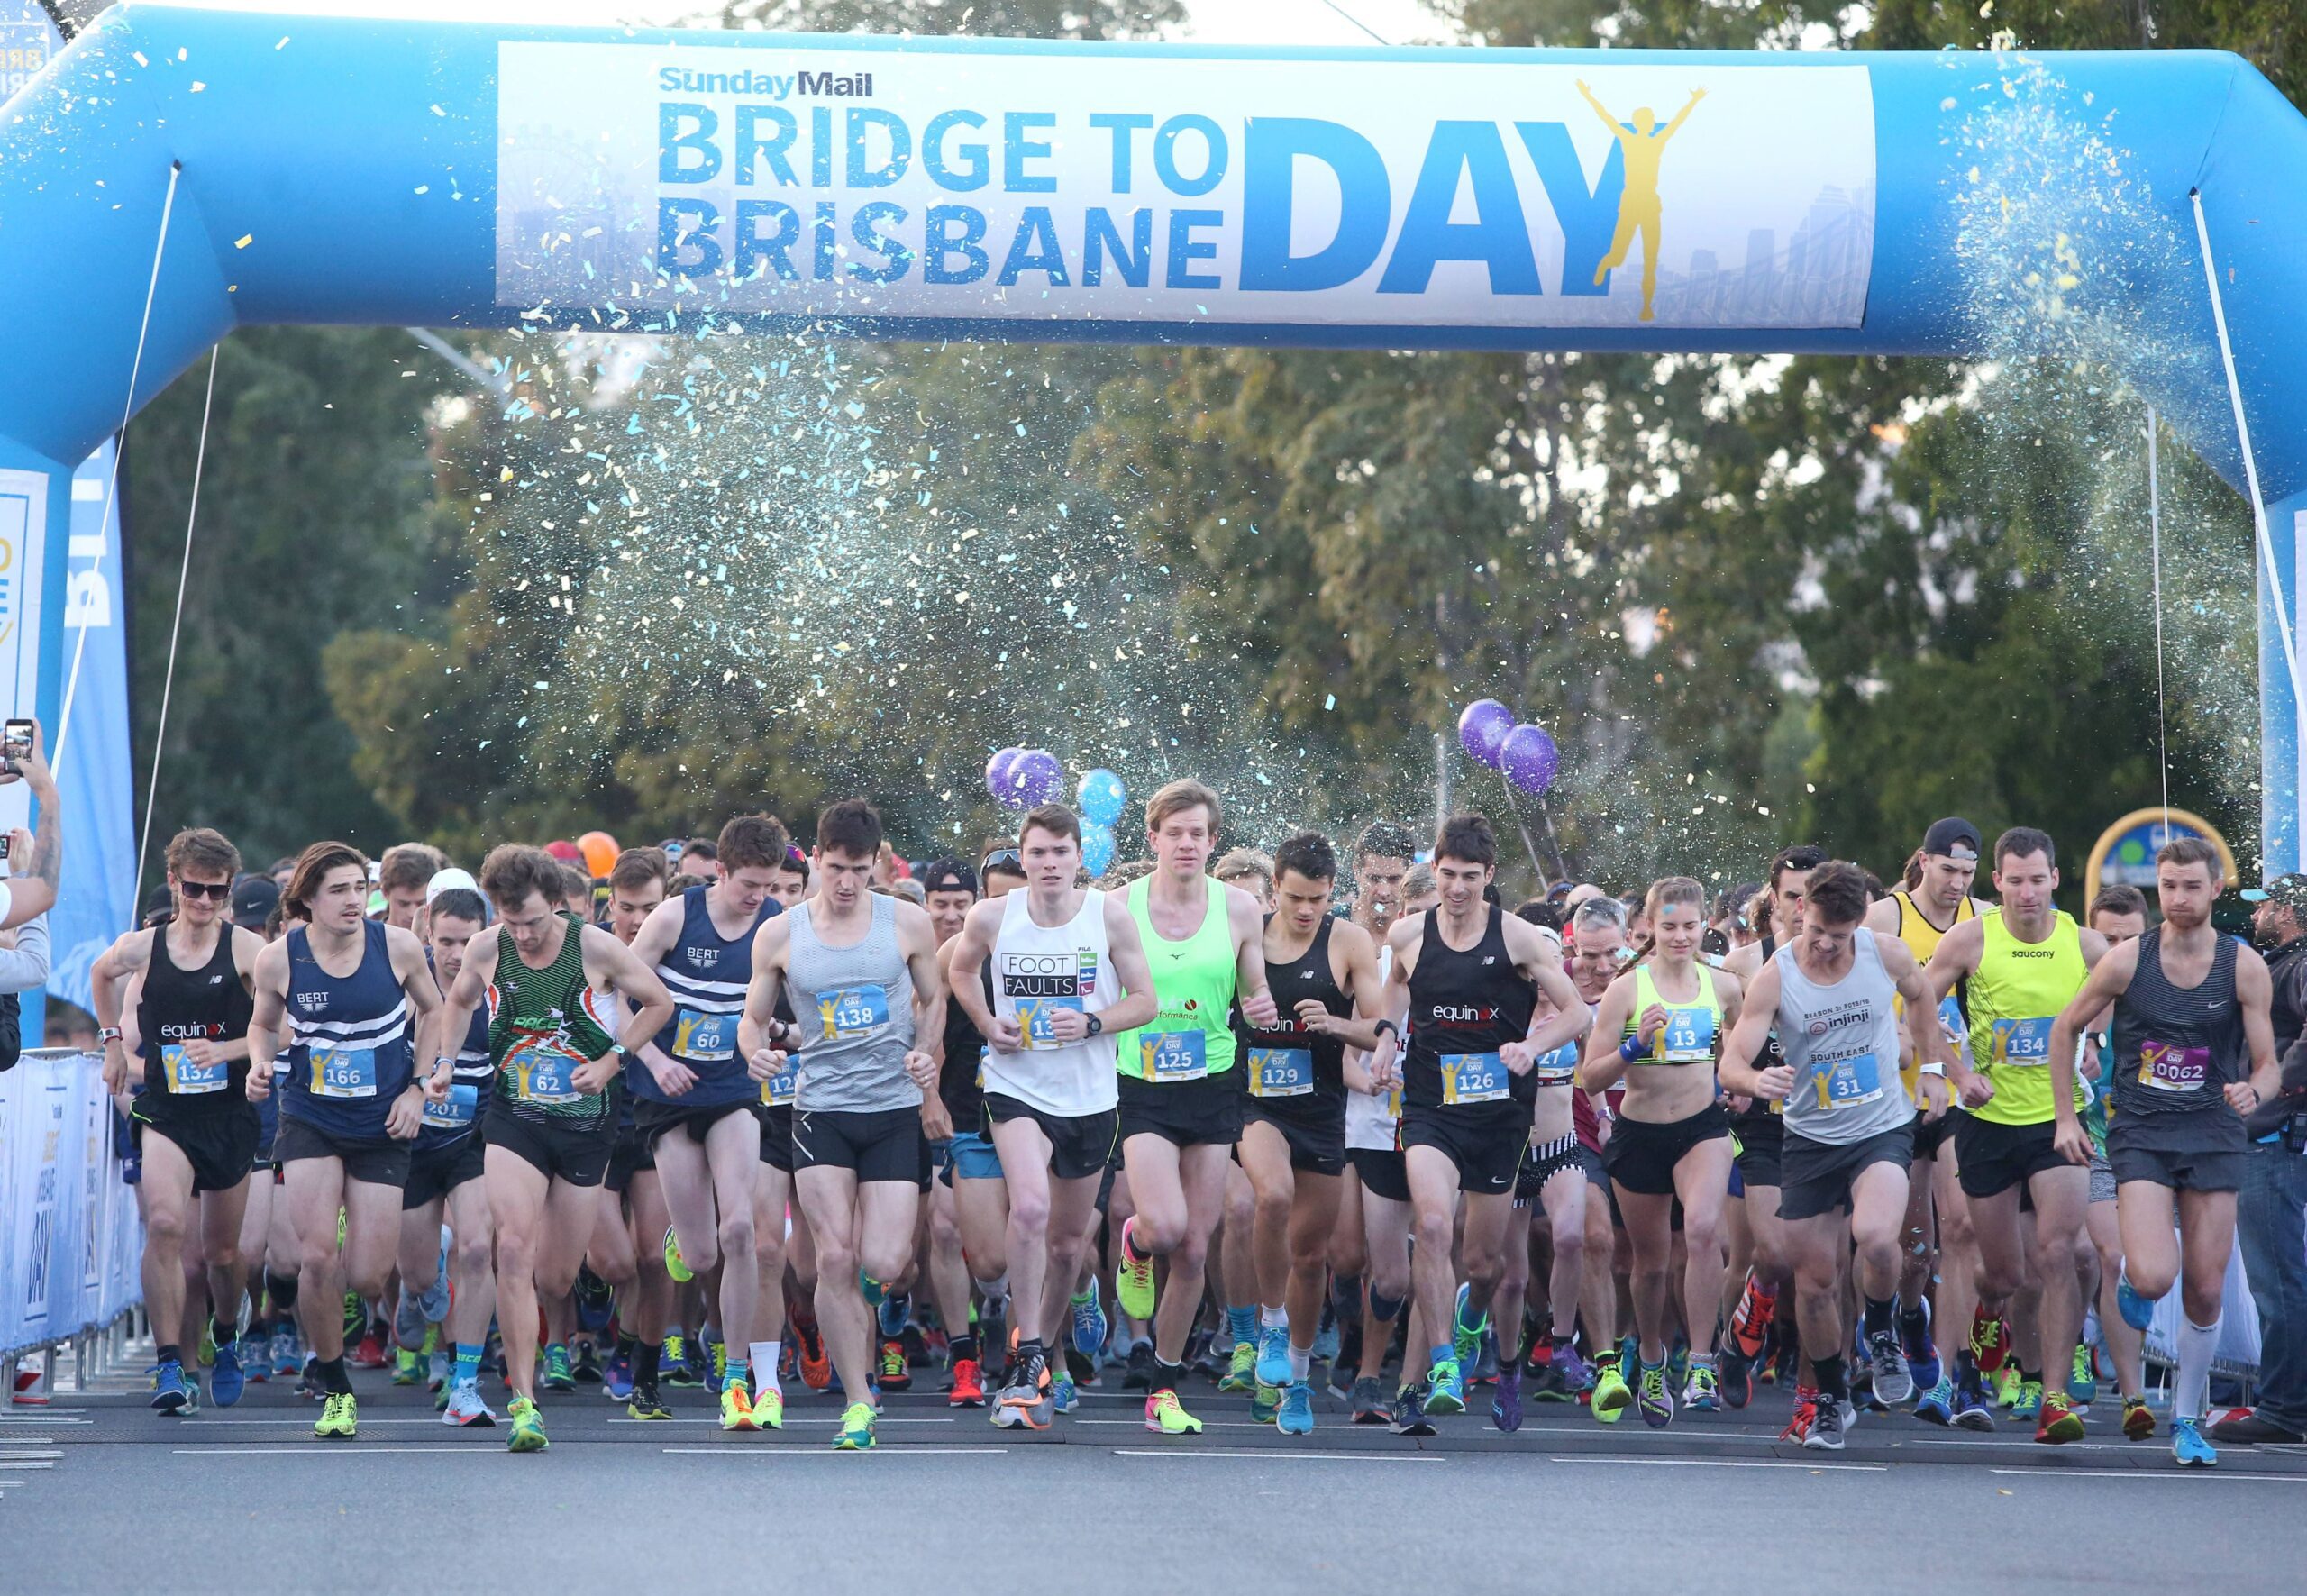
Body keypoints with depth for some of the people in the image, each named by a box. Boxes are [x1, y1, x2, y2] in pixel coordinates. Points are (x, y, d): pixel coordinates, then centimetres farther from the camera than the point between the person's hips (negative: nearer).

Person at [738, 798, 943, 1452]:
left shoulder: (908, 923, 2)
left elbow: (933, 1001, 13)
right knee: (835, 1258, -9)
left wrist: (929, 1054, -6)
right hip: (821, 1109, 0)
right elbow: (754, 1016, 12)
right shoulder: (779, 935, 3)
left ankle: (856, 1326, 30)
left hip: (896, 1110, 0)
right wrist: (758, 1050, -10)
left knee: (882, 1264, -8)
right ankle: (859, 1402, 0)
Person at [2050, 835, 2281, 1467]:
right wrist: (2065, 1117, 5)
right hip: (2142, 1133, -1)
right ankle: (2132, 1275, 18)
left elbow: (2267, 1065, -2)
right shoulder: (2126, 960, -5)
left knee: (2205, 1292, 3)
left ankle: (2187, 1420, 21)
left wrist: (2254, 1092, -25)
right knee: (2154, 1276, -20)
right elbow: (2065, 1029, 8)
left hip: (2214, 1134, 1)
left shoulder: (2244, 967, -4)